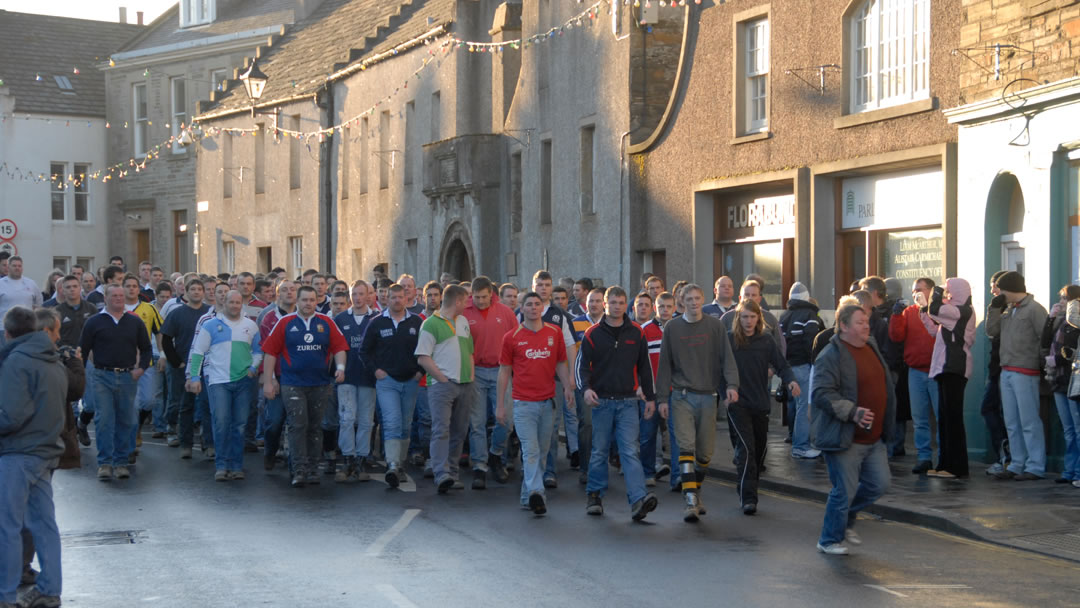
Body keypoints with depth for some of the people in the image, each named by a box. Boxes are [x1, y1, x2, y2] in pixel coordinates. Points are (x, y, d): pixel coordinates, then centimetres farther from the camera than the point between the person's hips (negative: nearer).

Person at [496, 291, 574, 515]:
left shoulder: (555, 333, 7)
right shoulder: (511, 337, 1)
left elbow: (560, 364, 13)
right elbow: (504, 371, 4)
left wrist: (567, 387, -4)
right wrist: (500, 405, 2)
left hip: (548, 402, 3)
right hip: (523, 403, -3)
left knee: (542, 452, 10)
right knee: (531, 452, -12)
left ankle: (527, 496, 22)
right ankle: (536, 494, -20)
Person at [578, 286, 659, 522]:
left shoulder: (636, 333, 6)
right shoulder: (593, 334, 1)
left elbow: (644, 367, 12)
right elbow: (583, 365, -1)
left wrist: (650, 397, 10)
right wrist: (586, 388, -19)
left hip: (628, 402, 0)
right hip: (601, 401, 0)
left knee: (630, 451, -8)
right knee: (599, 451, 7)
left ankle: (638, 499, -18)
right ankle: (594, 495, 22)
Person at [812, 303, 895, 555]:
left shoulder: (871, 348, 13)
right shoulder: (831, 356, -14)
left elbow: (884, 387, 25)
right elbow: (821, 393, -22)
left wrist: (886, 426, 21)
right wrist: (852, 412, -27)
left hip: (873, 437, 8)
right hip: (845, 439, -8)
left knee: (879, 484, 11)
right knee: (845, 491, -1)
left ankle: (845, 519, 33)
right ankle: (829, 540, 16)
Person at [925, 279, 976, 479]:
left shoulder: (963, 311, -8)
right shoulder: (956, 312, 20)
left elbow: (934, 310, -17)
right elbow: (937, 332, 20)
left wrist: (937, 293, 2)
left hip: (954, 368, -10)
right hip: (946, 367, 10)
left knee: (952, 417, -8)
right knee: (945, 417, 10)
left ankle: (957, 466, -6)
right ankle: (945, 464, 14)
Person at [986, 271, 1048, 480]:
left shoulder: (1034, 309, -8)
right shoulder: (1009, 310, 16)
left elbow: (1046, 339, -11)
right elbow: (991, 331, 14)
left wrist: (1042, 364, -11)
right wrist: (995, 308, 5)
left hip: (1025, 372, -8)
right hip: (1007, 372, 9)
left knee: (1029, 422, -6)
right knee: (1012, 423, 11)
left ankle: (1035, 467, -1)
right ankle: (1017, 465, 17)